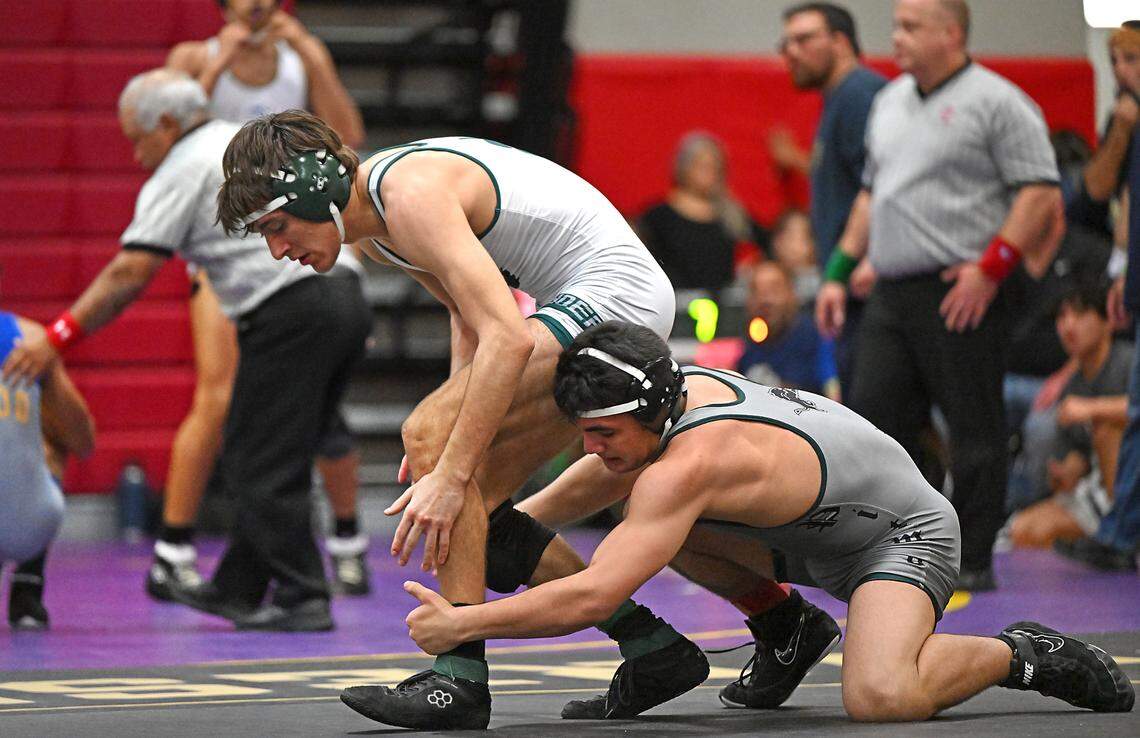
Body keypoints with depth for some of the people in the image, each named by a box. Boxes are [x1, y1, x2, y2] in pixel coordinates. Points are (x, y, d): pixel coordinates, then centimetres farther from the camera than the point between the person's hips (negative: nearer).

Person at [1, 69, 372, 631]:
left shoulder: (181, 173, -2)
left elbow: (129, 274, -8)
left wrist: (56, 340, -4)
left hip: (290, 315, -9)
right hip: (345, 297, 9)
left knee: (261, 466, -1)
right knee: (273, 461, 15)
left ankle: (302, 599, -3)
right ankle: (238, 589, 21)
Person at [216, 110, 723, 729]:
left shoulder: (413, 197, -23)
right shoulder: (373, 222, 8)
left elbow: (508, 338, -31)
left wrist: (450, 473, -33)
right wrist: (457, 430, 9)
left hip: (612, 293, -10)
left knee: (429, 434, -20)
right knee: (479, 519, 8)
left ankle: (460, 677, -21)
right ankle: (654, 651, 15)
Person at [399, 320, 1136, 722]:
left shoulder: (686, 464, -36)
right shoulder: (681, 387, -11)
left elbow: (589, 598, -41)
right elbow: (595, 485, 11)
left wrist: (461, 624, -34)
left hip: (905, 532, -10)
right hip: (810, 537, 10)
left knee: (880, 698, -36)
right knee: (662, 526, -5)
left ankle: (1022, 655, -7)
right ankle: (783, 627, 19)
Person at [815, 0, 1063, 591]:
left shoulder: (997, 102, -7)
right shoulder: (891, 101, 17)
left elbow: (1041, 193, -12)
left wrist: (991, 268, -17)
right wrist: (840, 271, 19)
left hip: (961, 297, -7)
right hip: (891, 293, 8)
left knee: (975, 431, -1)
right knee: (872, 416, 3)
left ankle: (973, 561, 6)